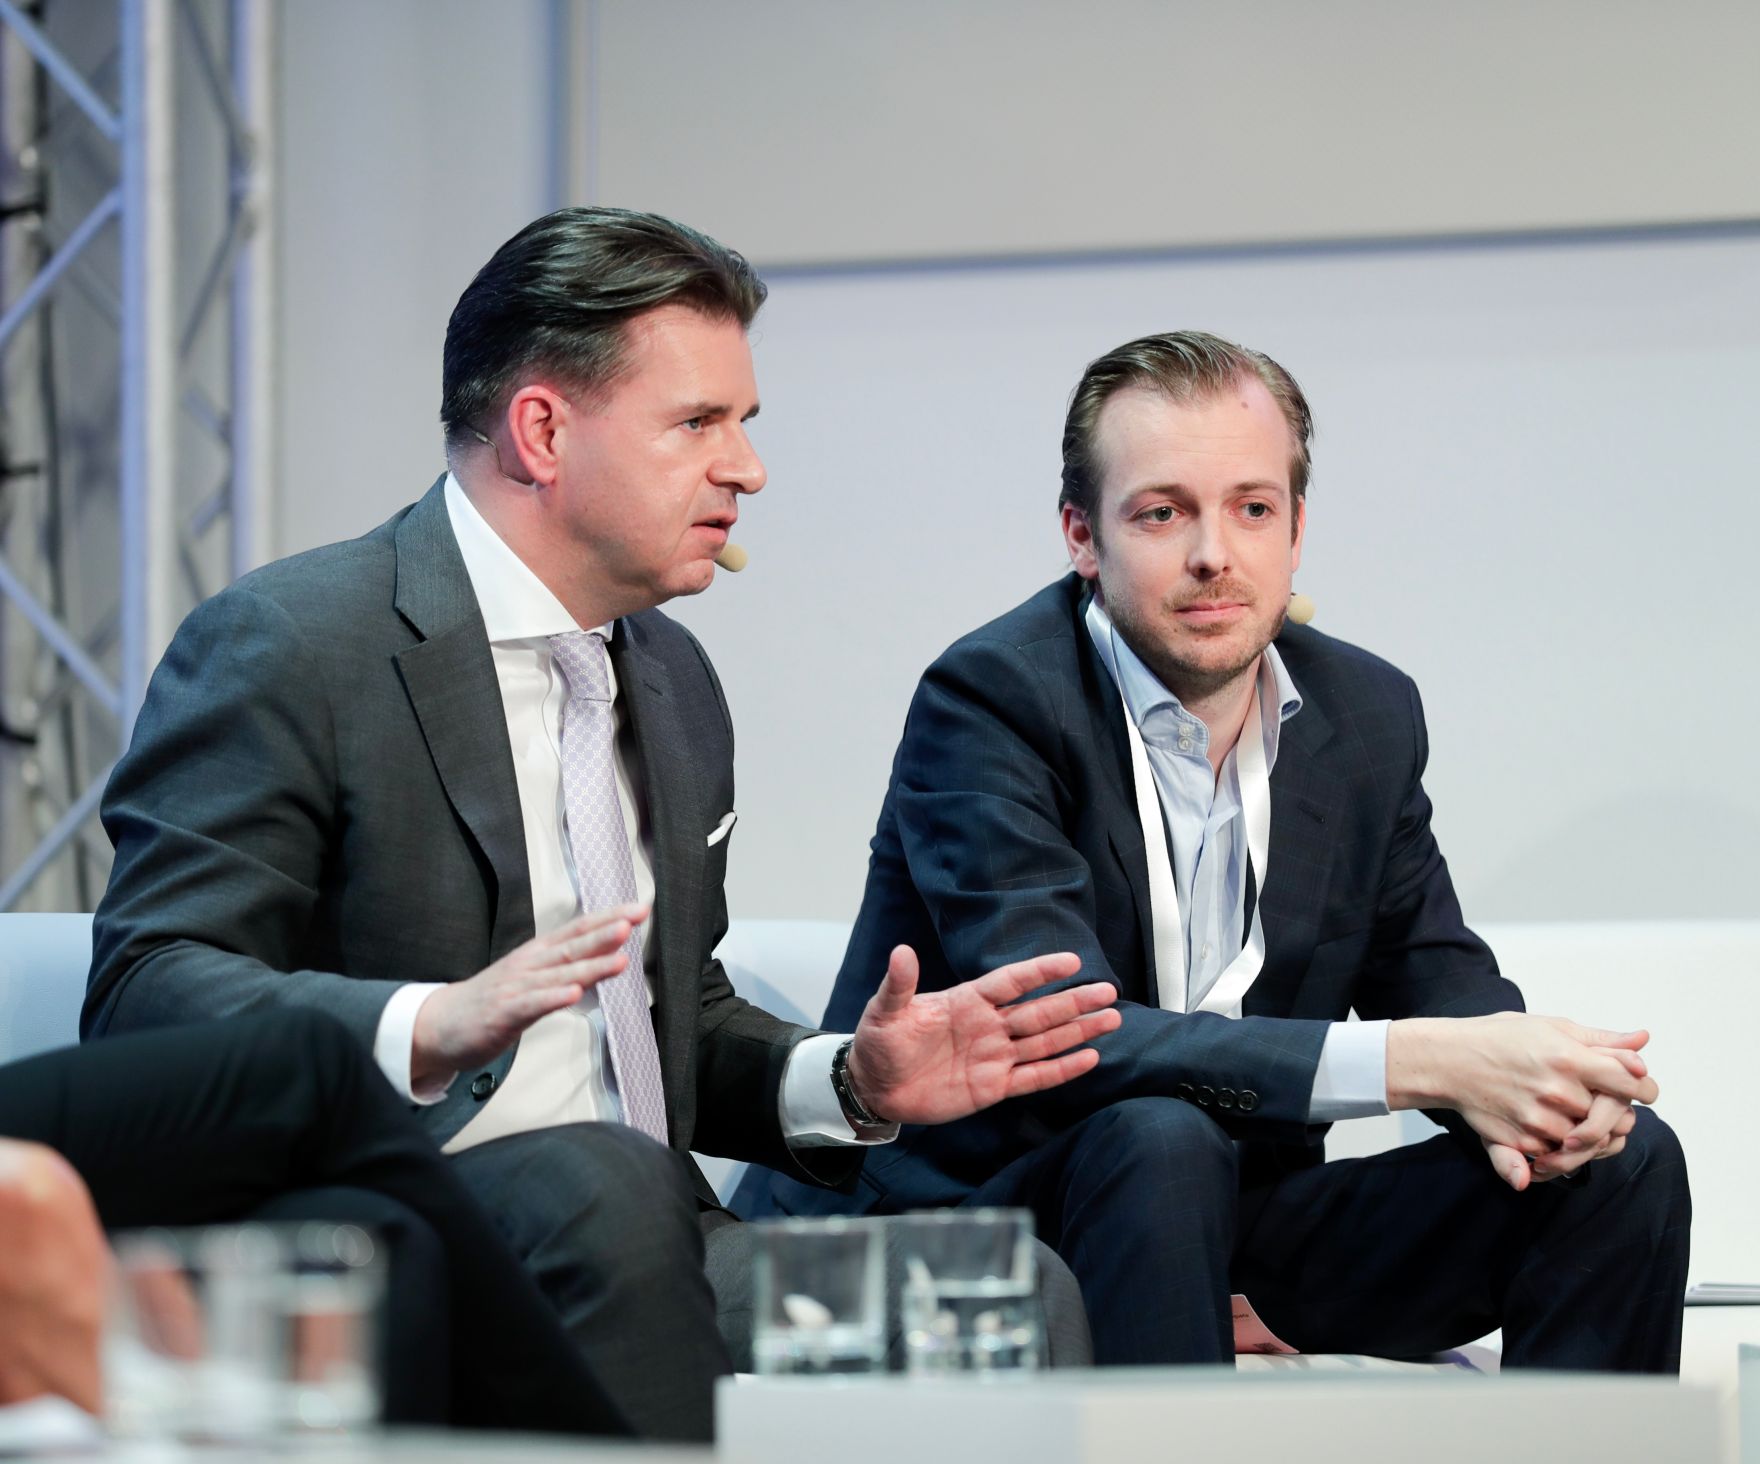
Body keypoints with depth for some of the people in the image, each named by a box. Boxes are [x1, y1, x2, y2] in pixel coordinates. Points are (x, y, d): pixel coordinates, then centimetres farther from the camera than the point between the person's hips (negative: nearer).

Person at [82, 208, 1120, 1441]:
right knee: (603, 1183, -38)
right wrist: (428, 1028, -31)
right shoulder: (287, 646, -6)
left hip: (632, 1242, 6)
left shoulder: (677, 684, 21)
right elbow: (143, 992, -14)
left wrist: (847, 1083, 5)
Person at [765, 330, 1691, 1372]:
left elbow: (1438, 977, 11)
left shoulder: (1370, 715, 5)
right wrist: (1419, 1062, -34)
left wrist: (1521, 1087, -17)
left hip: (1237, 1220, 6)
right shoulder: (993, 699, -16)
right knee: (1156, 1136, -37)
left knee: (1624, 1160, -8)